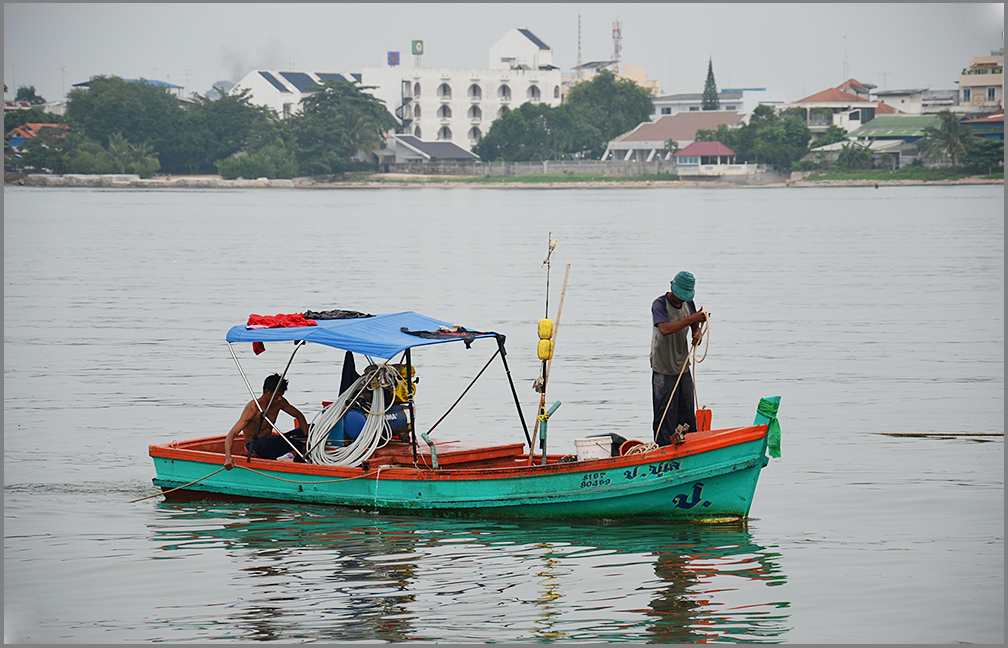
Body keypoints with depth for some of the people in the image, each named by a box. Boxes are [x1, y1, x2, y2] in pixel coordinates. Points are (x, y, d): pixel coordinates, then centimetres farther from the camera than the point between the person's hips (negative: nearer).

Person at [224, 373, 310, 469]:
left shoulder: (280, 402, -6)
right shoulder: (253, 409, -26)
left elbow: (299, 416, 9)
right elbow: (231, 434, -34)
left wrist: (307, 437, -10)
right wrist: (228, 457, -52)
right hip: (254, 447, -7)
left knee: (308, 429, -4)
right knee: (264, 443, -44)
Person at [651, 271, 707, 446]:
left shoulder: (688, 304, 8)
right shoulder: (659, 304, -13)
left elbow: (696, 327, 20)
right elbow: (664, 329, -30)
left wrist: (697, 334, -4)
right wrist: (691, 319, -33)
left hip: (683, 367, 6)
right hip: (663, 368, -6)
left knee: (687, 412, 9)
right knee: (665, 414, -6)